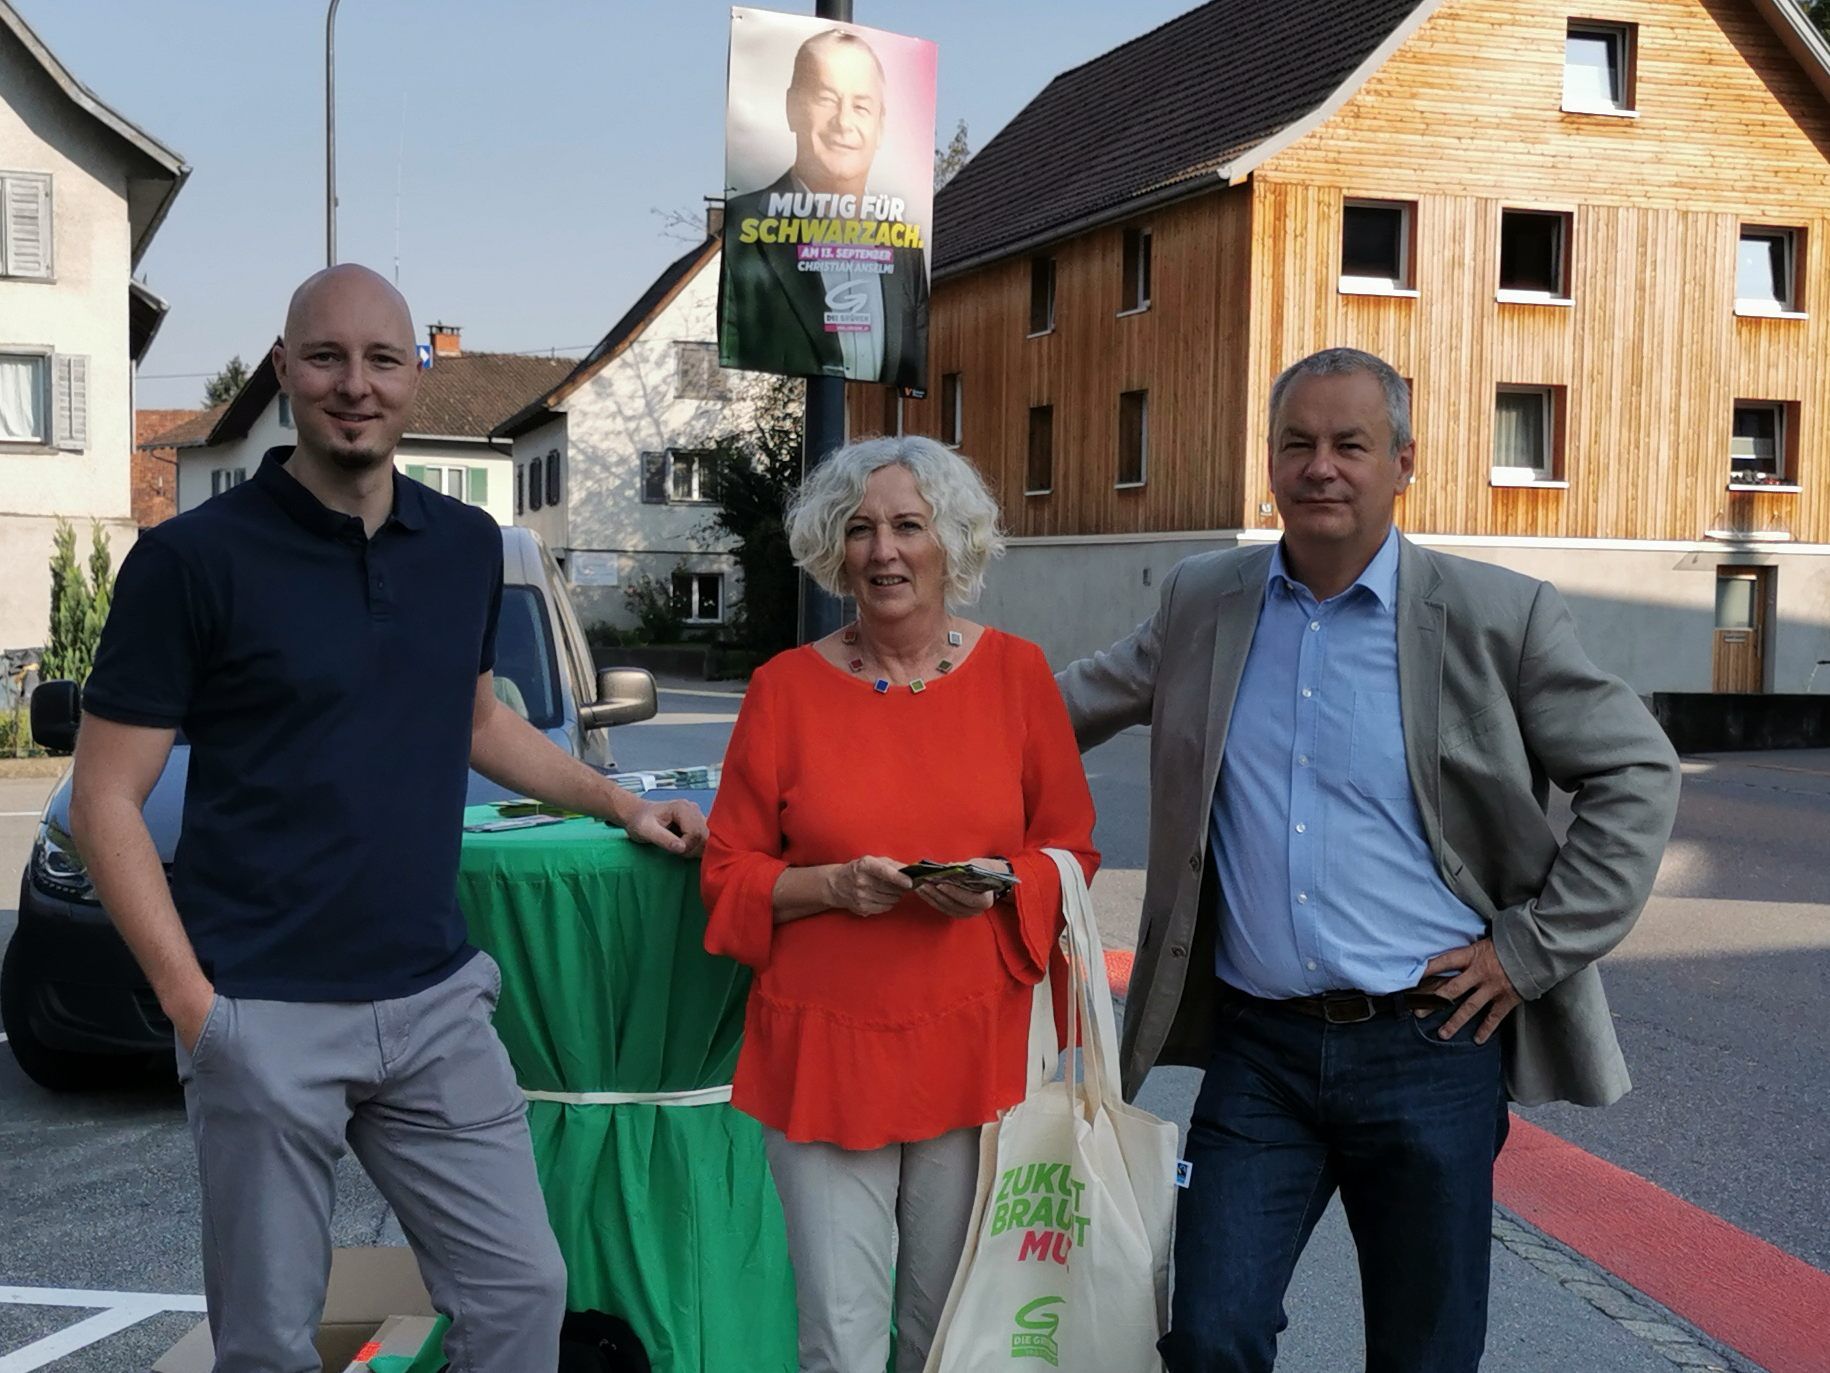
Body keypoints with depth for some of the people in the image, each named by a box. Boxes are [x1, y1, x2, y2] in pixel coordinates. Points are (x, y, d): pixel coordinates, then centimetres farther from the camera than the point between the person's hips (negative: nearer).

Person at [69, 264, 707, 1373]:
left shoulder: (468, 547, 7)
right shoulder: (195, 560, -8)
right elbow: (108, 799, -6)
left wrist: (622, 804, 15)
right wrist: (189, 1000, -12)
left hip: (436, 1001, 4)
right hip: (267, 1018, -4)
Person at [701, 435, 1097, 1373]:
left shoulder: (1016, 672, 3)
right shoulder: (788, 686, 0)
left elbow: (1071, 853, 8)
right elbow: (730, 873, 4)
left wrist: (1000, 882, -12)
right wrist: (833, 885, -13)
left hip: (972, 1045, 1)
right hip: (824, 1046, -1)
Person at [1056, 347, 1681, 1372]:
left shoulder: (1500, 615, -5)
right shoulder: (1202, 603, 5)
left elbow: (1638, 773, 1)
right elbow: (1076, 703, 20)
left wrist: (1536, 950, -5)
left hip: (1432, 1047, -2)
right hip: (1258, 1047, 2)